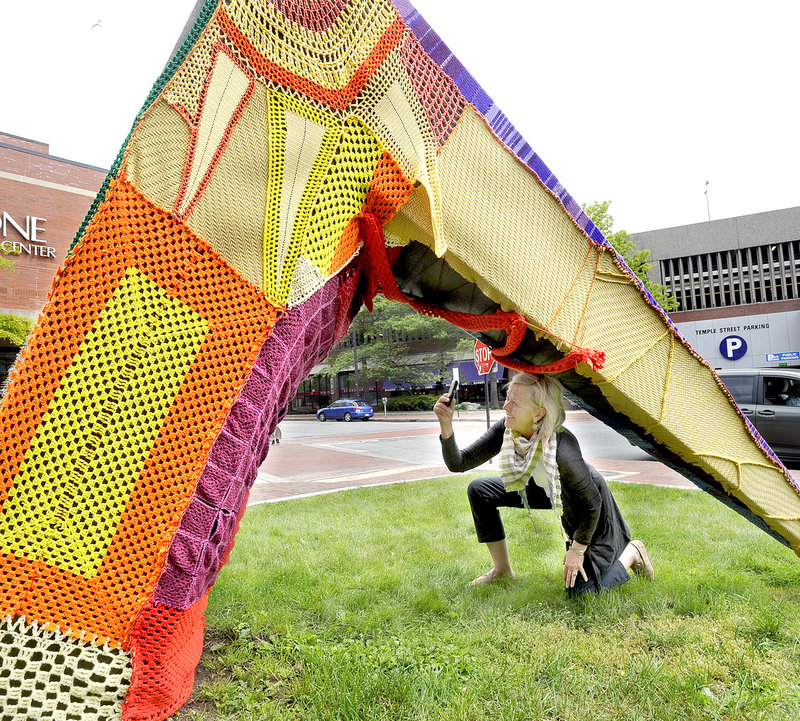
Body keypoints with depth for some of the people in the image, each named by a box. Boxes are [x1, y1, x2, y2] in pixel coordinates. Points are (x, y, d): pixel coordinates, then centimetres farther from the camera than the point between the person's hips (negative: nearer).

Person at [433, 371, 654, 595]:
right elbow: (459, 463, -22)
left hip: (586, 502, -6)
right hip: (548, 491, 6)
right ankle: (502, 569, 13)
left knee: (580, 588, -3)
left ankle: (631, 552, 25)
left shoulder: (562, 452, -43)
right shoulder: (506, 430, -26)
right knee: (479, 491, -3)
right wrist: (446, 426, -40)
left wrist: (578, 549, -13)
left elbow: (592, 502, -26)